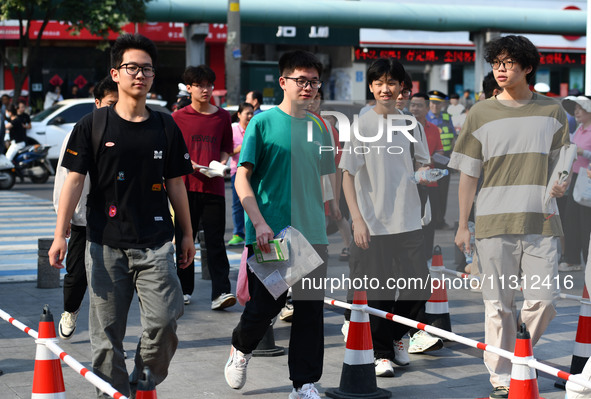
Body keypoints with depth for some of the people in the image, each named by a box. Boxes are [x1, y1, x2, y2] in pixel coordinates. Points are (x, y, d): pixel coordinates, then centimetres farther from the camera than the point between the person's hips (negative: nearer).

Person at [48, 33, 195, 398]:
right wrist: (60, 235, -6)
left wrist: (188, 234, 17)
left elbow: (175, 184, 14)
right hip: (106, 245, -1)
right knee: (107, 333, 2)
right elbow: (74, 180, 1)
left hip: (156, 245, 1)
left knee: (164, 321, -10)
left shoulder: (165, 127, 8)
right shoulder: (93, 125, 2)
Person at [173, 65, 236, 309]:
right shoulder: (179, 117, 4)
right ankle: (184, 290, 18)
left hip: (213, 187, 0)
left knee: (215, 241, -4)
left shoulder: (222, 117, 9)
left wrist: (222, 162, -3)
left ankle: (221, 293, -8)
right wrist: (187, 163, -12)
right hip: (187, 186, 0)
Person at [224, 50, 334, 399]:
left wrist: (330, 225, 15)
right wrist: (259, 223, -16)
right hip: (269, 235, -4)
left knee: (311, 311, 3)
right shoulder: (263, 122, -4)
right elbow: (242, 177, -7)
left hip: (313, 234, 4)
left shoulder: (319, 128, 10)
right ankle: (241, 349, 35)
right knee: (265, 305, 3)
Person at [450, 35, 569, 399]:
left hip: (541, 222, 1)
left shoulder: (552, 111, 10)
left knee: (542, 301, -5)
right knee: (499, 305, 0)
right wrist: (463, 225, 5)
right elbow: (468, 173, 8)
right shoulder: (481, 113, 7)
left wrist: (560, 183, -6)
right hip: (494, 222, -1)